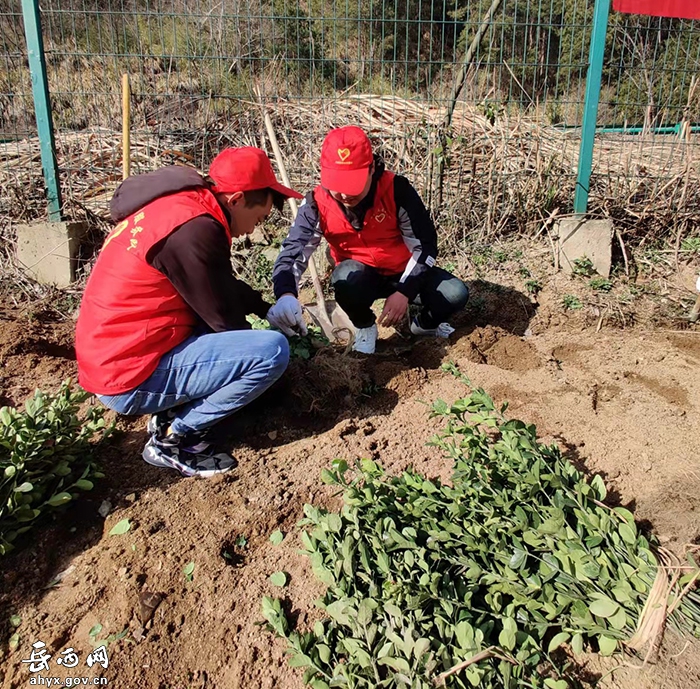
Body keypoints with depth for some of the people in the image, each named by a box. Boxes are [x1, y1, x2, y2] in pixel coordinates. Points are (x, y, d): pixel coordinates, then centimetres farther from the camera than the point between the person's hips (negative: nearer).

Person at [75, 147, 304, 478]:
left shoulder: (181, 204, 9)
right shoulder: (194, 229, -22)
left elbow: (223, 286, 22)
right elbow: (224, 318, -12)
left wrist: (267, 310, 17)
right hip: (130, 380, -10)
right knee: (273, 350, -18)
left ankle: (171, 411, 12)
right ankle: (173, 438, -4)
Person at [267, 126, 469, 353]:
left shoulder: (396, 189, -23)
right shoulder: (317, 205, -19)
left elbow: (425, 245, -16)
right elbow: (292, 253, -23)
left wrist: (404, 292, -26)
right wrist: (286, 294, -45)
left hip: (405, 272, 0)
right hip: (361, 277, 0)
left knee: (456, 294, -22)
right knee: (347, 278, -36)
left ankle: (425, 324, 15)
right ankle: (365, 327, -1)